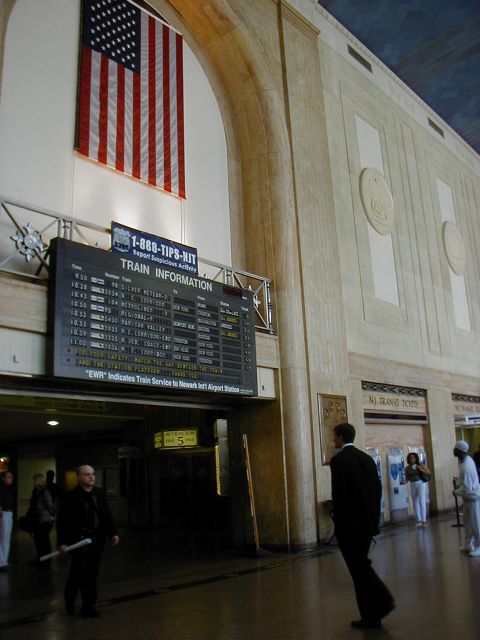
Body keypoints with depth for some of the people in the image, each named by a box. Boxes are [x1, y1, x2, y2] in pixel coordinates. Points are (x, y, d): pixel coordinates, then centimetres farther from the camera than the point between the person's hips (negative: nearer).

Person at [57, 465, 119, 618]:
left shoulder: (99, 494, 7)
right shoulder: (71, 496, -8)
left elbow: (107, 516, 10)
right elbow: (62, 522, -8)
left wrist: (113, 533, 0)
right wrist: (62, 543, -14)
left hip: (97, 539, 5)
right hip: (79, 539, -4)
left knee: (92, 575, 9)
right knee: (78, 572, 4)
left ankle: (88, 607, 21)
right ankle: (69, 599, 32)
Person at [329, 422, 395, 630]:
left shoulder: (338, 459, -14)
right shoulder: (367, 458, 8)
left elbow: (339, 494, -19)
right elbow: (377, 489, 9)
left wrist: (339, 523, -10)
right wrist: (373, 517, 16)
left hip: (349, 524, -7)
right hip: (368, 522, 7)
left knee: (359, 568, 4)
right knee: (362, 565, 21)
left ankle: (371, 617, 13)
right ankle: (383, 601, 13)